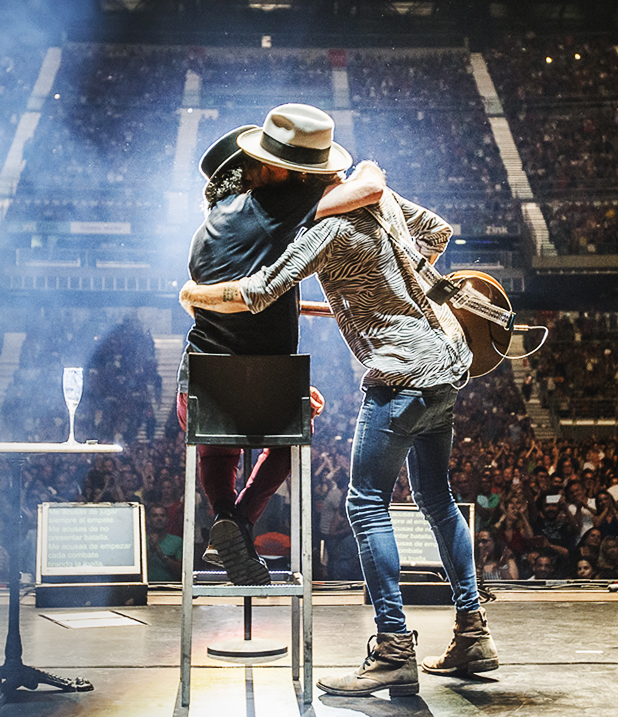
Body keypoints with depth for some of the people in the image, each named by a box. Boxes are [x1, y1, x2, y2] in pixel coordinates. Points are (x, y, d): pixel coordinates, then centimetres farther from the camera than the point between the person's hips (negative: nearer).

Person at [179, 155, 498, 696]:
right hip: (447, 363, 10)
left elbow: (255, 295, -21)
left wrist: (191, 294, -3)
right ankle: (473, 635, 22)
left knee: (368, 503, -6)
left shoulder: (331, 228, -18)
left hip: (404, 375, -10)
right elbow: (438, 231, 24)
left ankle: (396, 652, -7)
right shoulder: (379, 194, 9)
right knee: (436, 498, 16)